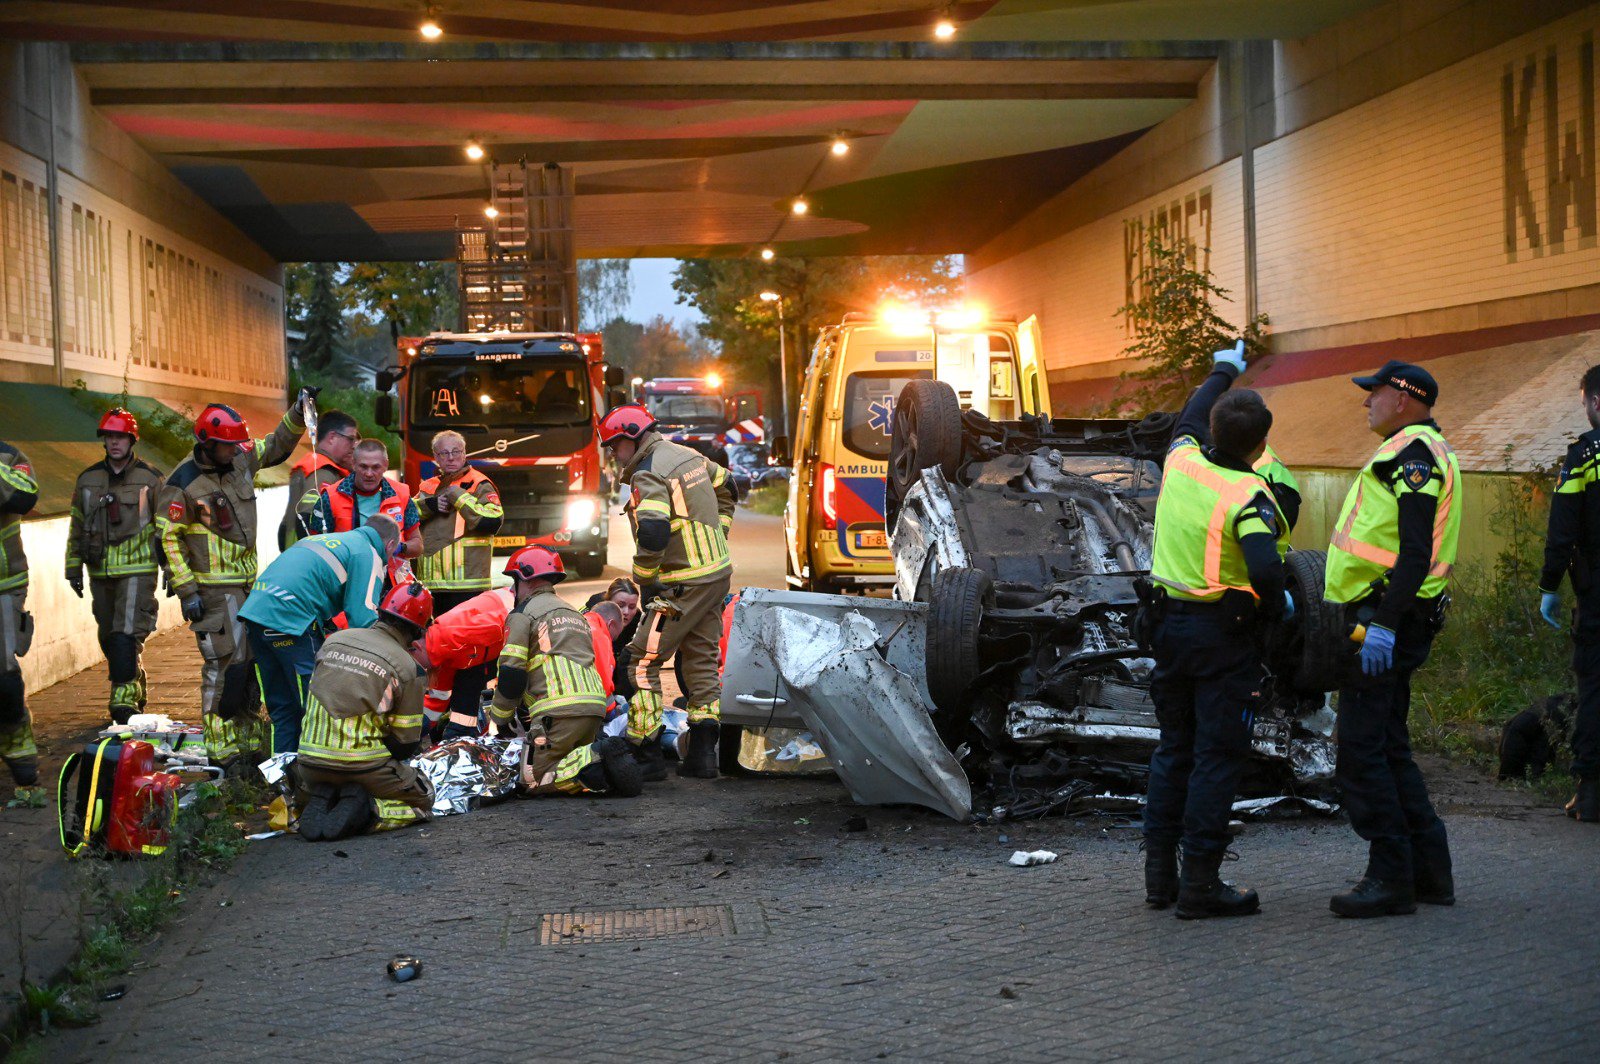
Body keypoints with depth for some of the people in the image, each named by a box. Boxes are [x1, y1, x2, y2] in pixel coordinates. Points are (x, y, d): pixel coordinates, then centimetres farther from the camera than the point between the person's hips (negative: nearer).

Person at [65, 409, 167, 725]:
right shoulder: (88, 479, 10)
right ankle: (135, 690, 26)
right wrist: (74, 568, 14)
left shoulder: (150, 479, 2)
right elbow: (76, 526, 16)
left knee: (127, 633, -15)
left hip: (138, 570, -4)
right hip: (101, 570, 4)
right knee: (109, 637, 10)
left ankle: (124, 697, -14)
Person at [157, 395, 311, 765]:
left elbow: (278, 444, 23)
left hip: (248, 582, 8)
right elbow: (169, 538, -11)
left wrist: (299, 411, 9)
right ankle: (221, 751, -7)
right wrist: (186, 591, -14)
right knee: (225, 663, -12)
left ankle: (248, 741, 23)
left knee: (250, 661, 12)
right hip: (213, 590, -7)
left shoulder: (241, 459, 5)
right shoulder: (182, 484, -14)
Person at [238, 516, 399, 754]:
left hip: (253, 611, 8)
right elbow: (363, 619, -6)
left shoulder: (324, 538, 30)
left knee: (283, 708, 17)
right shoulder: (369, 555, 4)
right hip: (290, 617, -8)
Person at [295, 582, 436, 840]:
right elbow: (406, 742, -4)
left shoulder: (334, 641, 8)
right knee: (423, 799, 17)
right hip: (363, 767, -4)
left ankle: (319, 804, 2)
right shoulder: (408, 667, -6)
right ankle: (365, 813, -10)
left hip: (311, 764, 4)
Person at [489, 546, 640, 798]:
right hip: (594, 708, 8)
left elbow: (511, 673, -5)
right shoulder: (574, 613, 30)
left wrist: (500, 717, 10)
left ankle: (595, 760, -26)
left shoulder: (523, 614, 4)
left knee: (534, 779, -5)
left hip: (558, 712, -8)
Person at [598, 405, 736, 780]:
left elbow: (652, 532, -28)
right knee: (702, 660, 14)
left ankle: (647, 753, -3)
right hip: (718, 571, 9)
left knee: (643, 660, -2)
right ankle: (703, 752, 13)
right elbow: (725, 488, 28)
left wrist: (645, 581, -15)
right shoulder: (687, 454, 12)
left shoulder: (648, 474, -15)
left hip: (683, 585, -9)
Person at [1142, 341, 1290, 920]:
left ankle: (1160, 873, 20)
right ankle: (1200, 883, -1)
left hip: (1170, 626, 7)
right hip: (1225, 634, -7)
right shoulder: (1248, 496, -19)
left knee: (1174, 748, 16)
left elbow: (1191, 416, 23)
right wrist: (1277, 605, -10)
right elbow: (1265, 569, -33)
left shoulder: (1182, 460, 0)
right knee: (1218, 757, -1)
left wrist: (1222, 371, 41)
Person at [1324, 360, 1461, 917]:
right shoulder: (1414, 451, 20)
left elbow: (1416, 552, -23)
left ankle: (1391, 878, -5)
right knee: (1388, 748, 14)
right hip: (1387, 623, 11)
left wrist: (1382, 626, -28)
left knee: (1363, 751, -8)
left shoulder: (1414, 451, -14)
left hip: (1384, 621, -11)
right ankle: (1430, 871, 18)